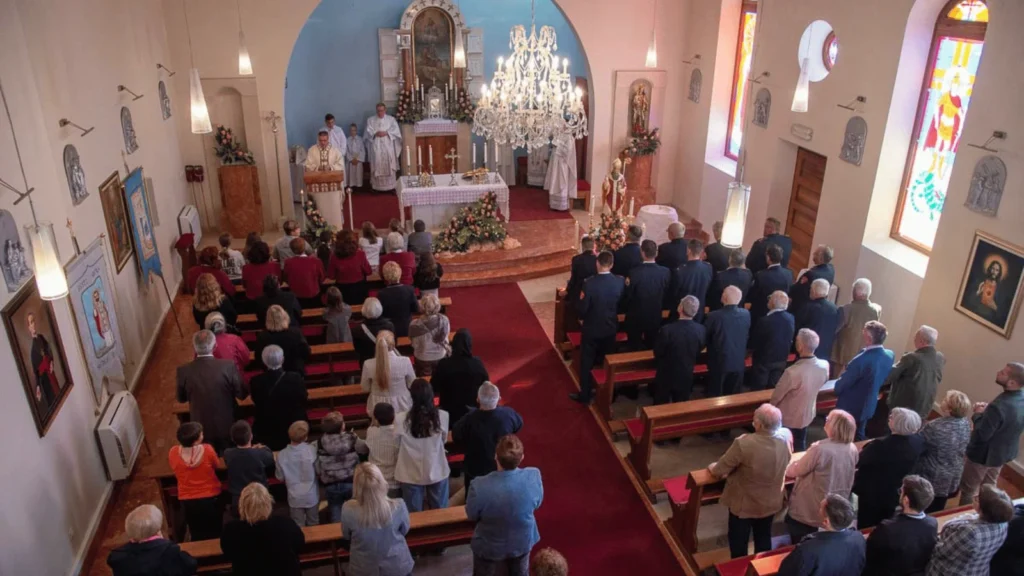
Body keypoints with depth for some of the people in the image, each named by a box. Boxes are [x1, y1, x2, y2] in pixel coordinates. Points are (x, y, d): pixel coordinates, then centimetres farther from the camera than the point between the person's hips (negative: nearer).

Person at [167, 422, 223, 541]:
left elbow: (175, 469, 3)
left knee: (196, 535, 22)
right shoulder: (207, 450, -24)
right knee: (214, 533, 20)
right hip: (210, 498, -2)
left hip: (187, 500, 2)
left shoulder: (173, 452, -18)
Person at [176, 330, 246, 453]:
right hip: (226, 425, -1)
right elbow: (242, 394, -11)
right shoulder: (228, 366, -24)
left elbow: (181, 398, -2)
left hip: (201, 427, 1)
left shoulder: (184, 371, -19)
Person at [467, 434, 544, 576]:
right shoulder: (534, 476, -30)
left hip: (489, 546, -2)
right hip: (523, 542, 2)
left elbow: (472, 515, -16)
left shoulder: (480, 487, -37)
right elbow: (536, 504, -9)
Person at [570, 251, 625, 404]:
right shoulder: (620, 282, -11)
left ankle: (585, 395, 21)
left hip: (592, 329, -4)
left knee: (587, 363, 12)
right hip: (611, 328, 4)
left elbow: (581, 309, -19)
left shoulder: (590, 283, -23)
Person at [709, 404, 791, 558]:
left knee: (738, 542, 19)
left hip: (743, 504, -4)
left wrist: (712, 468, 2)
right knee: (763, 539, 27)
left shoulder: (744, 443, -33)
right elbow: (781, 470, 4)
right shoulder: (785, 443, -17)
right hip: (770, 503, 5)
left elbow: (720, 470, -22)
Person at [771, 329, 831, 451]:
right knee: (800, 446, 25)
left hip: (788, 417, -5)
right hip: (808, 414, 5)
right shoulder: (824, 366, -18)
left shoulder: (792, 372, -37)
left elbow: (776, 396, -22)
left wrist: (772, 407, 1)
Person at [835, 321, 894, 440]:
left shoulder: (861, 360, -33)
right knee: (858, 437, 24)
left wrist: (836, 389, 2)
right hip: (869, 405, 6)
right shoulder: (889, 355, -11)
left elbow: (842, 384, -20)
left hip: (850, 407, -6)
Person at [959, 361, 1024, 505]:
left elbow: (982, 435, -30)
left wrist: (978, 414, -15)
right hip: (1005, 452, 8)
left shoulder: (999, 406, -38)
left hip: (984, 454, -8)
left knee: (968, 490, 15)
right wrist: (988, 411, -2)